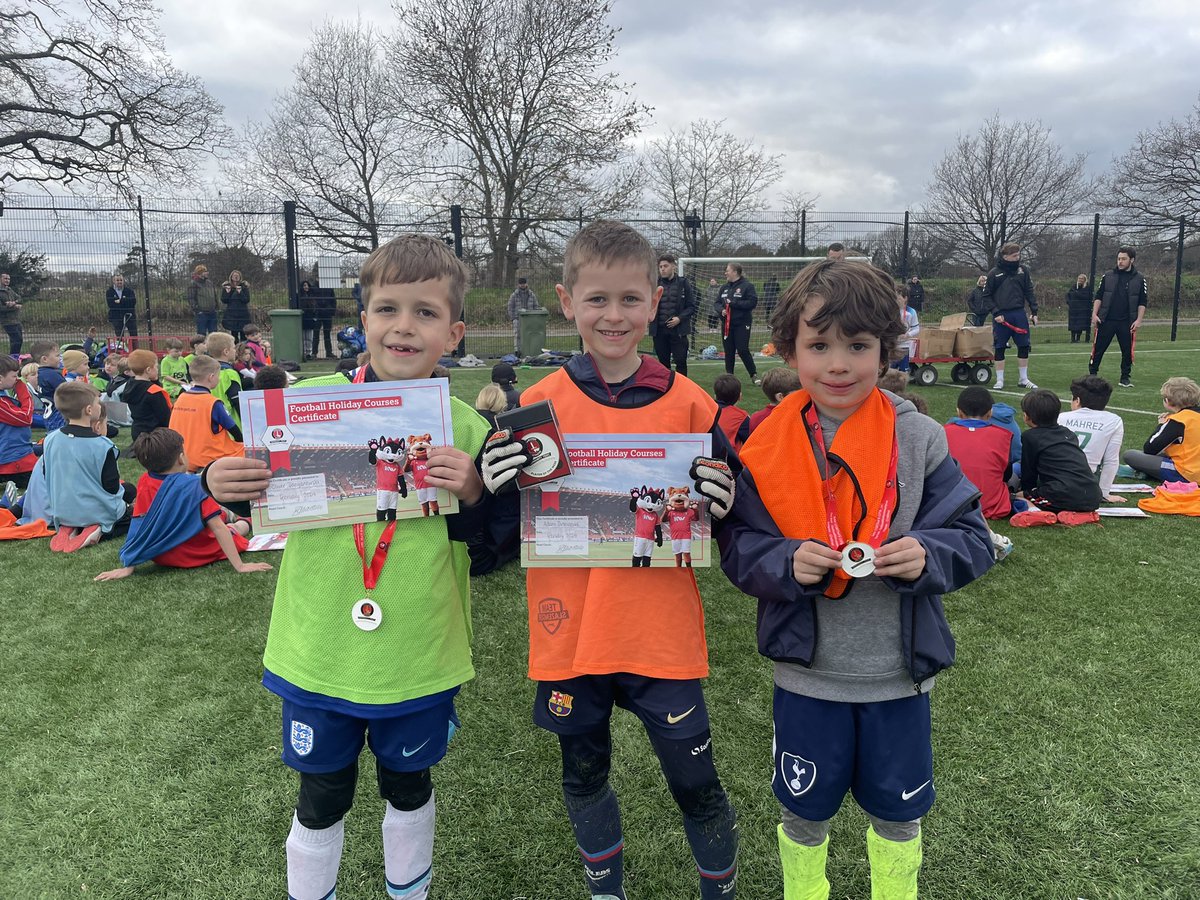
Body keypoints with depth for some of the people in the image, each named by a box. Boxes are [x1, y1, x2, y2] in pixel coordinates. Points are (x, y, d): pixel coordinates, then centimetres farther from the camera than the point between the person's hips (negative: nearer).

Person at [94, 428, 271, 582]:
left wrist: (128, 568, -3)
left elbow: (137, 527, -9)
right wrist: (240, 566, -24)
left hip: (161, 557, 4)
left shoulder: (144, 482, -12)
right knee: (242, 525, 21)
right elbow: (218, 529, -25)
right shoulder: (195, 485, -24)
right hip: (198, 555, -4)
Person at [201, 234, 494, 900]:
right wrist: (223, 483, -18)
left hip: (419, 661, 1)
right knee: (321, 799, 18)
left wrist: (474, 497, -23)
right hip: (318, 654, 0)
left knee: (408, 788, 23)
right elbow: (266, 507, 2)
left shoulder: (467, 428, -10)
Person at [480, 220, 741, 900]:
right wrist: (501, 492, -19)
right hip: (571, 634, 2)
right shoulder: (539, 404, -4)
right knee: (584, 775, 21)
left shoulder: (688, 402, -5)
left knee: (695, 781, 10)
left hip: (663, 634, -1)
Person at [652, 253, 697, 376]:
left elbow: (692, 307, 1)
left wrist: (680, 318, -14)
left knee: (681, 362, -1)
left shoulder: (683, 283, 0)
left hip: (678, 330, -2)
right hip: (659, 331, 2)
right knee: (663, 363, 10)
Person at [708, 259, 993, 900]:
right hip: (806, 673, 0)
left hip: (900, 674, 1)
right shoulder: (769, 446, -8)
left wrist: (927, 556, -25)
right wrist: (786, 563, -24)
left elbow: (972, 539, -5)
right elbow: (736, 546, -5)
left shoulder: (919, 439, -8)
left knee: (897, 811, 21)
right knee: (804, 810, 19)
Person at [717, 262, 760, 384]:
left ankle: (754, 375, 3)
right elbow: (717, 303, 16)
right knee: (729, 351, 8)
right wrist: (721, 310, -7)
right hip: (726, 324, 6)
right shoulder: (724, 287, 13)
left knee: (743, 350, -9)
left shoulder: (747, 286, -7)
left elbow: (752, 302, -16)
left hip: (742, 324, -6)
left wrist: (733, 303, -17)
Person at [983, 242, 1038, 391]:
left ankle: (1023, 379, 16)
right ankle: (999, 380, 11)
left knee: (1024, 346, 5)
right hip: (1001, 316, -3)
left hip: (1019, 314, 3)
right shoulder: (994, 273, -4)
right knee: (1000, 348, 2)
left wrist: (1034, 311, 2)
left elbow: (1029, 292, 9)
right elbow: (987, 295, -2)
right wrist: (995, 313, -11)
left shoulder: (1022, 270, 6)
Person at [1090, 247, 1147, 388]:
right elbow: (1098, 297, 9)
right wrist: (1094, 314, -3)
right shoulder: (1108, 276, 6)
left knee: (1127, 351, 3)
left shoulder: (1139, 279, 4)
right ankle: (1092, 374, 14)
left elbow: (1142, 303, 5)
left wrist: (1138, 320, -5)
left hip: (1127, 323, 0)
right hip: (1106, 321, 0)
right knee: (1098, 348, 2)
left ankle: (1125, 378, 14)